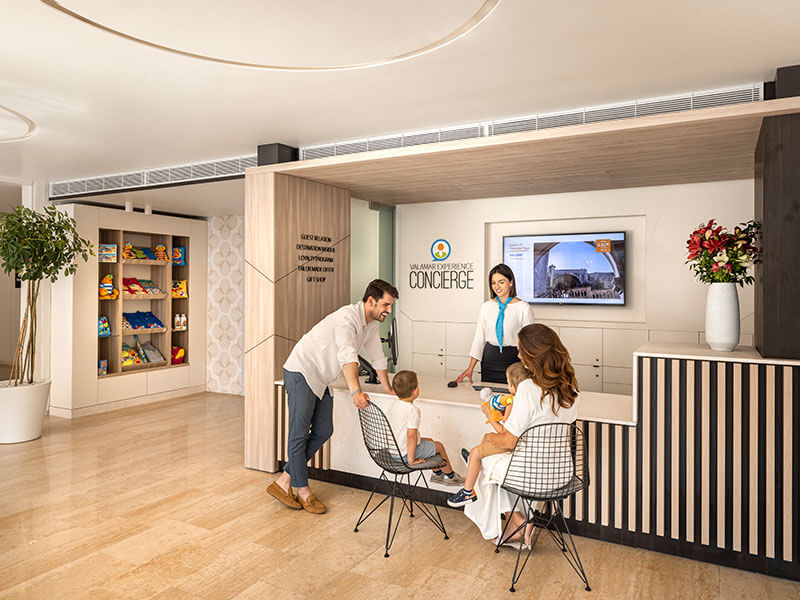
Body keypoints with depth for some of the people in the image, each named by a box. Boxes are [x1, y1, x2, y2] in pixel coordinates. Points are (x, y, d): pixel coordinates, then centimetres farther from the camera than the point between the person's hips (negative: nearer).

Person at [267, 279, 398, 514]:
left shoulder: (371, 325, 6)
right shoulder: (347, 317, -23)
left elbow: (378, 357, 16)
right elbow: (347, 355, -37)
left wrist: (389, 391, 20)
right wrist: (356, 391, -49)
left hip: (321, 380, 9)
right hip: (302, 373, -9)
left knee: (323, 432, 3)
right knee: (299, 433, -5)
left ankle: (284, 481, 11)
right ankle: (302, 490, 8)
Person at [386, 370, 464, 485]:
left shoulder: (393, 405, 0)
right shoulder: (412, 410, -27)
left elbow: (389, 429, 9)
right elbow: (411, 436, -31)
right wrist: (411, 460, -23)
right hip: (405, 454, -9)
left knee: (429, 441, 27)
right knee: (438, 446, 12)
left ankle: (437, 473, 40)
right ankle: (450, 475, 31)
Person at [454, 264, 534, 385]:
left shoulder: (523, 308, -4)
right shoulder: (486, 306, 7)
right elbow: (479, 337, 8)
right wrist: (471, 368, 3)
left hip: (513, 360, -3)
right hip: (489, 360, 3)